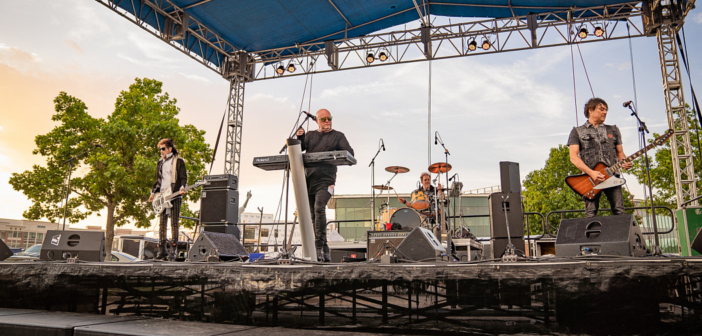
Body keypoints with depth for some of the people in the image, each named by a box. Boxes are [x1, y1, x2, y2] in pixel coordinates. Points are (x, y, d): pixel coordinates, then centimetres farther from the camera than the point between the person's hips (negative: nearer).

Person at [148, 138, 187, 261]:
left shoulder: (178, 161, 2)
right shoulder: (160, 162, 19)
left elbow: (183, 177, -4)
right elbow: (158, 180, 24)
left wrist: (182, 188, -21)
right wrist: (153, 192, 14)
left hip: (174, 196, -6)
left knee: (174, 223, -6)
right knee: (162, 223, 5)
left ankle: (172, 251, -4)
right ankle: (162, 250, 10)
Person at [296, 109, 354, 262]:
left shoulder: (338, 136, 10)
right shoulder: (310, 135, 20)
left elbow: (350, 153, 0)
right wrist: (300, 138, -12)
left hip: (325, 179, -4)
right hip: (308, 179, 4)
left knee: (319, 208, -25)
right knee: (313, 215, 5)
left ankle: (318, 246, -21)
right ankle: (324, 252, 13)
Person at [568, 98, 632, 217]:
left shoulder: (613, 130, 23)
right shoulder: (577, 131, 10)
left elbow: (620, 152, 22)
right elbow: (573, 157, 0)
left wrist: (624, 162, -3)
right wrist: (591, 173, -13)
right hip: (590, 178, -3)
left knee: (619, 211, -7)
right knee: (591, 214, -10)